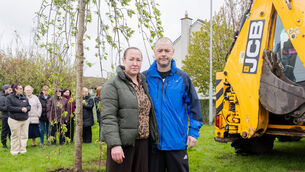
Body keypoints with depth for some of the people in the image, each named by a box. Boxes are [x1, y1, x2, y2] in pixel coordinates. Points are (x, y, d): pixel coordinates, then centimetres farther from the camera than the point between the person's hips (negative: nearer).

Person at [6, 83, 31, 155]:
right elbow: (9, 108, -13)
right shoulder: (10, 97, -3)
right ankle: (14, 151, 12)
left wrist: (26, 108, -10)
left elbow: (29, 106, 14)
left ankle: (23, 149, 16)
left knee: (24, 135, 6)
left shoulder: (24, 97, 11)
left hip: (25, 119, 5)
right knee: (15, 136, 1)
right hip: (14, 120, -5)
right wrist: (20, 109, -17)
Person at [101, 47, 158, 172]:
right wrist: (115, 145, -22)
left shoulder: (144, 84, 16)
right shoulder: (113, 84, -6)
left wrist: (152, 136, 17)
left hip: (143, 143, 6)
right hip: (122, 143, -6)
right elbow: (108, 117, -15)